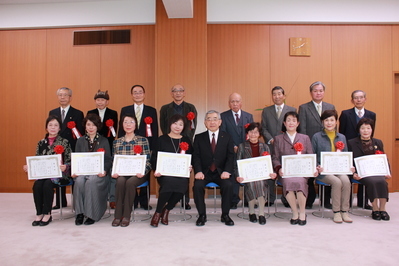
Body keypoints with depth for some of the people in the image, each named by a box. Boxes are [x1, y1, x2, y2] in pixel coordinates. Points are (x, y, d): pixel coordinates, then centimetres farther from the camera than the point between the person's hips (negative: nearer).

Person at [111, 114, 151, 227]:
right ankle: (118, 215, -19)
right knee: (120, 181, -31)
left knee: (130, 182, -33)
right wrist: (114, 172, -8)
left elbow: (147, 161, 0)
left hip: (137, 174, -2)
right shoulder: (117, 142, 14)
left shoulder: (143, 140, 5)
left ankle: (126, 216, -19)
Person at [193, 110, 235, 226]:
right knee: (197, 186, -27)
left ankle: (225, 215, -6)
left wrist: (226, 171, -17)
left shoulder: (227, 137, 8)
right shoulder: (199, 138, 8)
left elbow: (230, 156, 0)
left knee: (228, 185, -28)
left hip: (220, 172, 0)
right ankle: (202, 215, -7)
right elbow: (196, 157, 0)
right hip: (204, 172, 0)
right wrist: (198, 171, -18)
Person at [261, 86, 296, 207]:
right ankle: (270, 198, 13)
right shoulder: (266, 111, 12)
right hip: (270, 146, 1)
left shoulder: (292, 110, 10)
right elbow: (263, 128, 8)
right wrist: (270, 140, -7)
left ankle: (286, 198, 14)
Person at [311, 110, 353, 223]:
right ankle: (336, 212, -15)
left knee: (346, 180, -28)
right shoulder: (316, 137, 5)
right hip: (323, 170, -3)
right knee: (336, 182, -30)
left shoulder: (342, 137, 17)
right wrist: (317, 168, -13)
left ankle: (345, 211, -15)